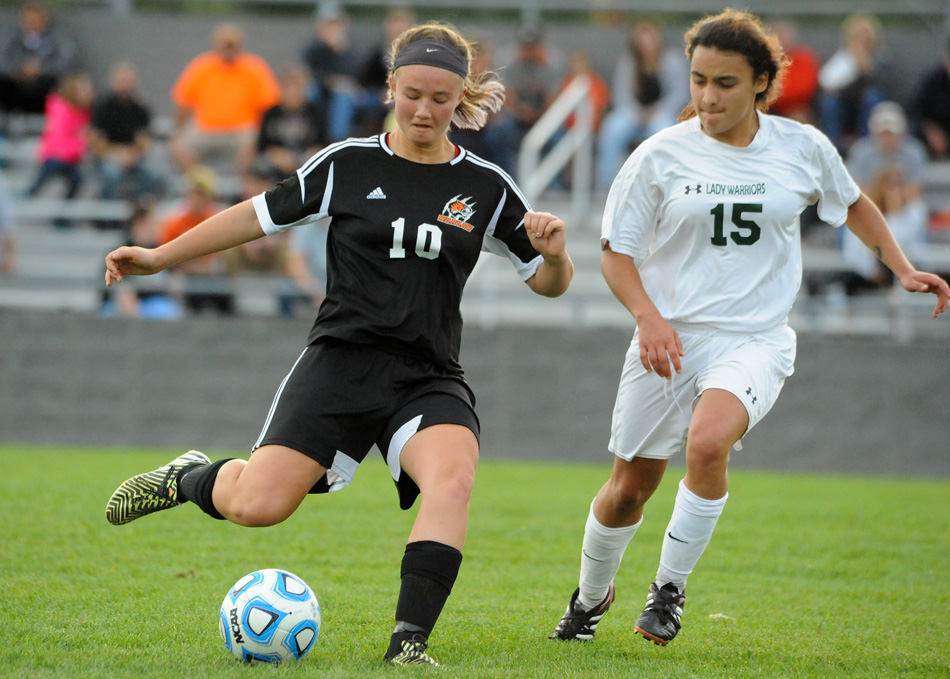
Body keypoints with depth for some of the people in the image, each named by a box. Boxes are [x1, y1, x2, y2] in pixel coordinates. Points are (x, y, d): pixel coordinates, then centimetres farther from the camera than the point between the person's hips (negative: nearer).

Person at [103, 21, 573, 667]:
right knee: (259, 505, -14)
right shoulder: (347, 164, 3)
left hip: (430, 377, 1)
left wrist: (555, 254, -12)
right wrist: (160, 256, 12)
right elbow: (262, 215, 12)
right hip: (341, 364, -1)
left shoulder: (487, 188, 6)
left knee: (452, 481, -31)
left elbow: (548, 283, 12)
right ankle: (190, 477, 22)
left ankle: (408, 644, -29)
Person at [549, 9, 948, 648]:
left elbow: (854, 204, 22)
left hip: (756, 340, -1)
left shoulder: (804, 148, 1)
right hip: (669, 340, 1)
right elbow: (617, 251, 1)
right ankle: (592, 595, 37)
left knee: (708, 442, -30)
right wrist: (649, 317, -15)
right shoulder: (661, 155, -4)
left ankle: (670, 588, -12)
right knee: (629, 488, 7)